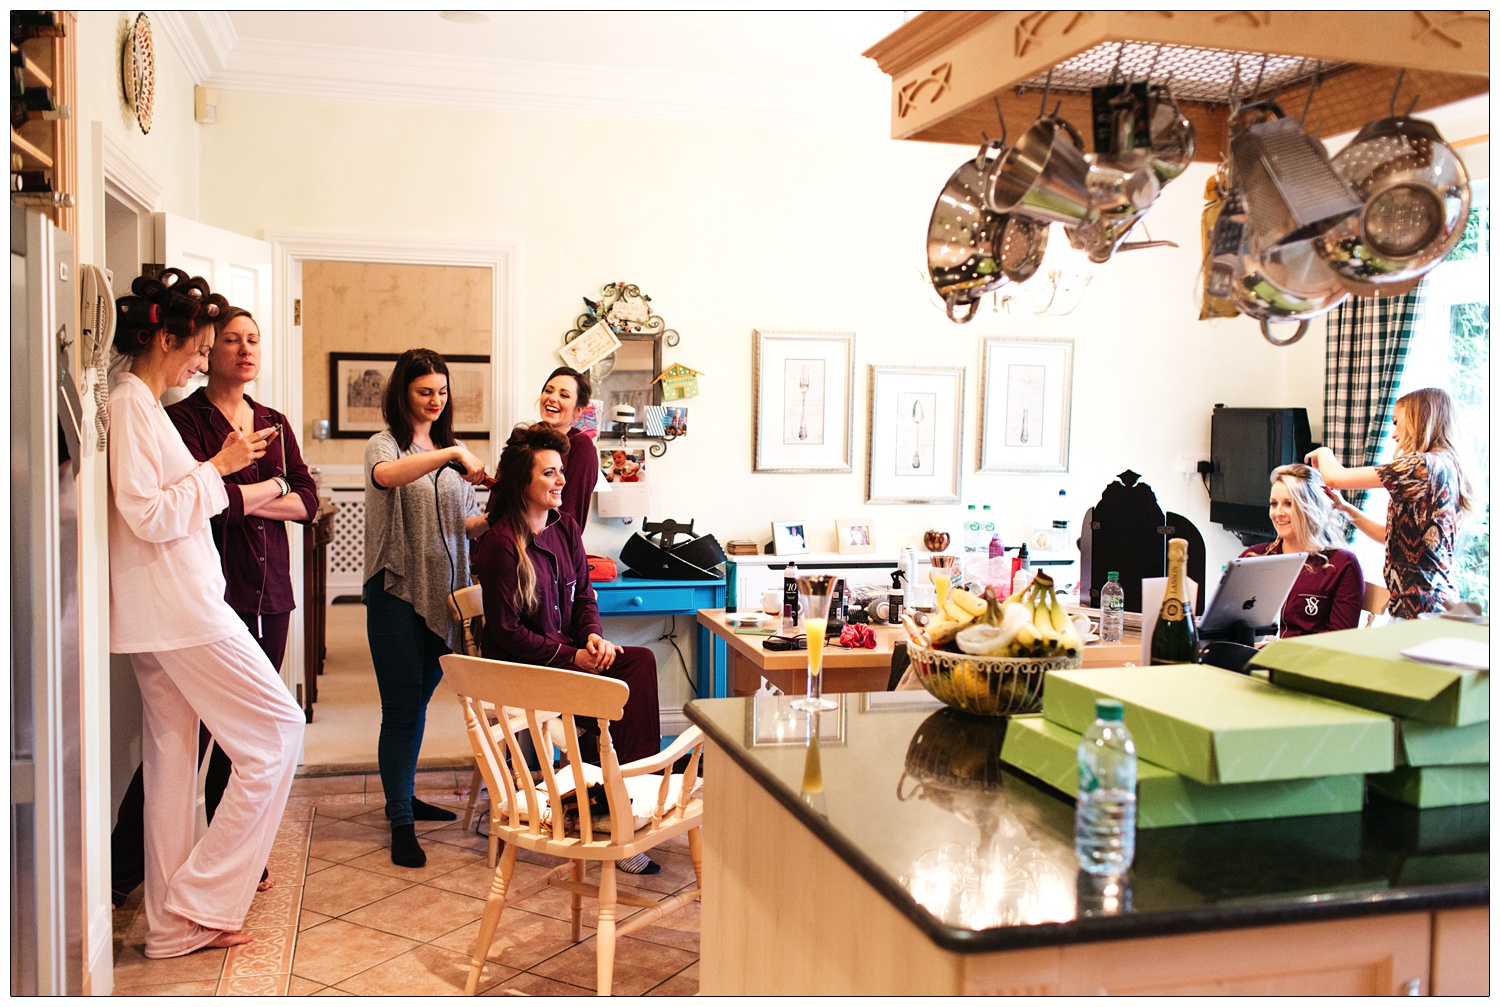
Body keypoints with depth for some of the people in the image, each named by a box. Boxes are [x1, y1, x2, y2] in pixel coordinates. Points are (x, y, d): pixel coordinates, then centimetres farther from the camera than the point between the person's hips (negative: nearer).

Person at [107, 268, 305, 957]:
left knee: (173, 760, 11)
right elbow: (149, 516, -19)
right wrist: (218, 466, -14)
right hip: (180, 609, -10)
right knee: (279, 728, -5)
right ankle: (202, 900, 0)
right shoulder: (129, 406, -12)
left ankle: (174, 922, 19)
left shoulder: (142, 406, 18)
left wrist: (238, 492, 21)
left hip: (168, 610, 10)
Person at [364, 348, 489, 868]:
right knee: (401, 706, -4)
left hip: (443, 590, 6)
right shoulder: (385, 444, -5)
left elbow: (465, 523, 15)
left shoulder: (449, 452, 15)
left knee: (419, 699, 17)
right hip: (397, 590, -6)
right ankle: (401, 824, 4)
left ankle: (404, 796, 32)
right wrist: (452, 454, -36)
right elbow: (386, 475, -31)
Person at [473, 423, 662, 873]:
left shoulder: (565, 527, 8)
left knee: (641, 660, -21)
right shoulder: (501, 543, -14)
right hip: (518, 667, -7)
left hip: (566, 652, 7)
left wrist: (593, 635, -7)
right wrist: (571, 657, -17)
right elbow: (506, 632, -14)